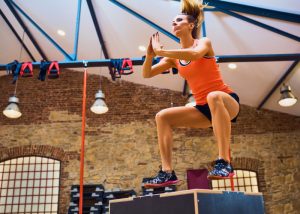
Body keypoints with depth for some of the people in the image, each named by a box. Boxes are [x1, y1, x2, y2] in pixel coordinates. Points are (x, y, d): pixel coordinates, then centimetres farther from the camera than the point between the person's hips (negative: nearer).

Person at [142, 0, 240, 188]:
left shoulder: (204, 42, -5)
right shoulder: (174, 57, 9)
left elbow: (194, 54, -31)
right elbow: (147, 74, 6)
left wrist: (160, 51, -25)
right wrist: (150, 54, -12)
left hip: (227, 101, -5)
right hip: (203, 109, 6)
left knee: (213, 96, -40)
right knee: (162, 117, -8)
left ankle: (224, 162, -38)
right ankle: (168, 172, -12)